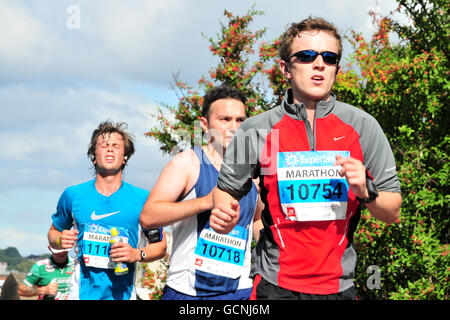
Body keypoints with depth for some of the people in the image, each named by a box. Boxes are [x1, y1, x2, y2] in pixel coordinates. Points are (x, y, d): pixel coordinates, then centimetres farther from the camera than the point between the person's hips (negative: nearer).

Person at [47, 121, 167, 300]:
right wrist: (60, 240, -4)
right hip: (83, 293, 1)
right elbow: (53, 232, 18)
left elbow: (160, 246, 6)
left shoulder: (143, 198, 0)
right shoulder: (73, 195, 4)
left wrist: (137, 254, -13)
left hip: (123, 294, 0)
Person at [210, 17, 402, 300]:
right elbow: (227, 189, 8)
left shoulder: (363, 126, -2)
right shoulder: (257, 130, -3)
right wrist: (224, 215, -12)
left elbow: (393, 212, 2)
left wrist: (366, 191, -17)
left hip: (338, 286, 1)